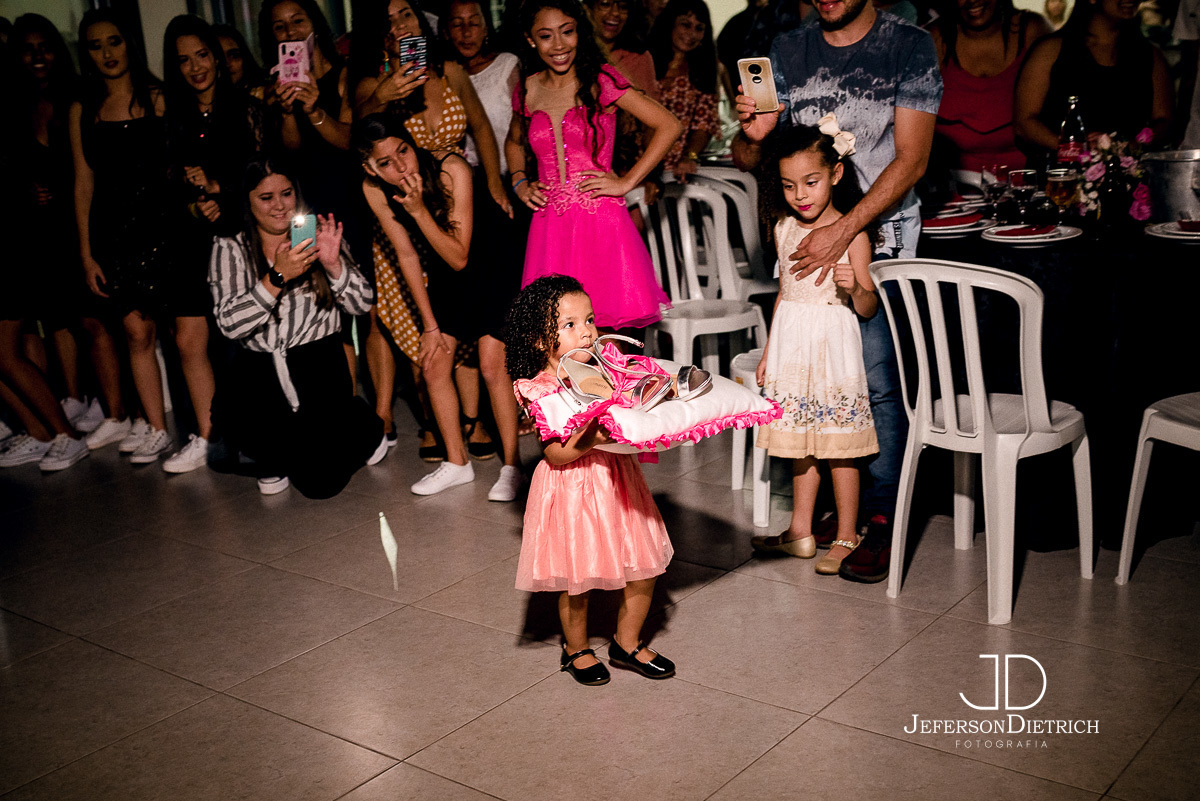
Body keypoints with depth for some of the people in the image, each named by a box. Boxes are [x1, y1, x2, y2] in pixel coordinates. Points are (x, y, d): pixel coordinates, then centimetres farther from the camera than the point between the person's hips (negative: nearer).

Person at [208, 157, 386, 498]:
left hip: (318, 364, -1)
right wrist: (278, 277, -20)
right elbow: (229, 323, -10)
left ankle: (363, 425, 21)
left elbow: (362, 304, 2)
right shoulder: (229, 249, 4)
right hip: (259, 369, 1)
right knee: (230, 413, -36)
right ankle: (272, 463, 2)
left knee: (319, 482, -15)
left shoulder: (318, 237, 7)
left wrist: (333, 265, -15)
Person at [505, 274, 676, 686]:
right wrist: (588, 441, -35)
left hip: (618, 483, 5)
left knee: (643, 572, 10)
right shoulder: (540, 392, -15)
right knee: (575, 581, 7)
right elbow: (555, 455, -18)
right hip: (572, 490, -5)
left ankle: (627, 644, 34)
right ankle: (576, 650, 34)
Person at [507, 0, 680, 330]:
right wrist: (520, 183, 13)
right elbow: (514, 142, 31)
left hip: (600, 221, -3)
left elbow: (669, 126, -4)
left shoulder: (600, 81, -1)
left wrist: (626, 182, -7)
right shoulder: (528, 91, 10)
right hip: (550, 226, 3)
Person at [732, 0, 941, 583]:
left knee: (875, 380, -11)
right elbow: (745, 162, 10)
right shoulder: (788, 51, 10)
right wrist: (752, 136, -15)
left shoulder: (909, 47, -1)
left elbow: (911, 159, -8)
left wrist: (844, 230, -18)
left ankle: (880, 519, 1)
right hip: (803, 239, 3)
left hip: (878, 234, -3)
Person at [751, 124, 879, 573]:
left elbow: (868, 308, -7)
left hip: (833, 344, -5)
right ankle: (800, 532, 25)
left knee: (838, 446, 1)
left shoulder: (851, 233, -9)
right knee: (800, 444, 13)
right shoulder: (785, 229, 7)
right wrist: (768, 350, 18)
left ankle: (847, 537, 14)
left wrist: (854, 287, -28)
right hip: (791, 344, 5)